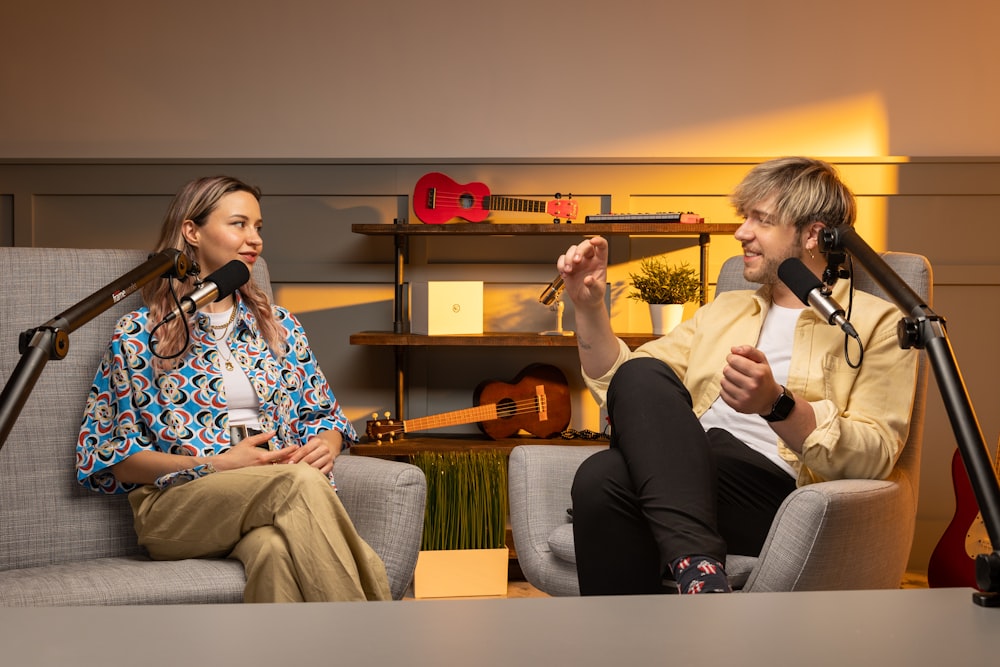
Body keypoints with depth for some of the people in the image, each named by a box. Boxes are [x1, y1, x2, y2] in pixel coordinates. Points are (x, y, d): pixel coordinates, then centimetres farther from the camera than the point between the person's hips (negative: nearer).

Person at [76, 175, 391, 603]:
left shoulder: (280, 325, 21)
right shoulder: (139, 334, 8)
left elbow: (325, 415, 24)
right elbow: (109, 454, 4)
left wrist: (325, 445, -2)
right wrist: (215, 464, -10)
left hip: (281, 499, 3)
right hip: (178, 502, -2)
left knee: (276, 547, -38)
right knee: (298, 483, -36)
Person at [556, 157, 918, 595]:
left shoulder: (876, 324, 12)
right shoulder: (724, 310, 30)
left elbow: (874, 457, -4)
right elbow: (618, 384, 25)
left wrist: (777, 405, -20)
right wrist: (589, 306, 9)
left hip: (780, 490, -5)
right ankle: (694, 562, -40)